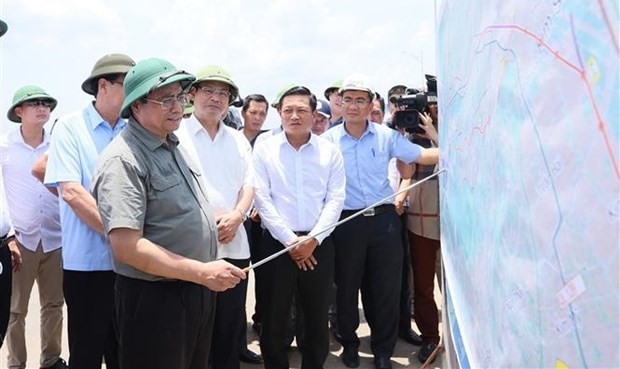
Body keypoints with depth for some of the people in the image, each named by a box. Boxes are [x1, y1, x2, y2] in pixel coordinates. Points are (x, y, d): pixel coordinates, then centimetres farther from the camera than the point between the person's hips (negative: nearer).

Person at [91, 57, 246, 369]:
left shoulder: (174, 147, 10)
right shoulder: (123, 160, -19)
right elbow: (127, 247, -27)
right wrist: (202, 272, -26)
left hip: (198, 293, 9)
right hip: (155, 299, -9)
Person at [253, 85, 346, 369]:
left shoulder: (330, 151, 4)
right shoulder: (264, 149, 0)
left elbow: (335, 199, 0)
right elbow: (262, 199, -5)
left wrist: (313, 239, -11)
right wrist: (290, 240, -11)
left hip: (319, 244, 1)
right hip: (278, 243, -1)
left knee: (317, 316, 12)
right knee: (274, 317, 7)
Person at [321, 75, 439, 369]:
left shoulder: (386, 136, 2)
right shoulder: (328, 140, 0)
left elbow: (421, 155, 0)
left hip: (383, 219, 1)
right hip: (347, 222, -1)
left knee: (386, 285, 8)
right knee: (347, 286, 11)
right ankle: (349, 343, 32)